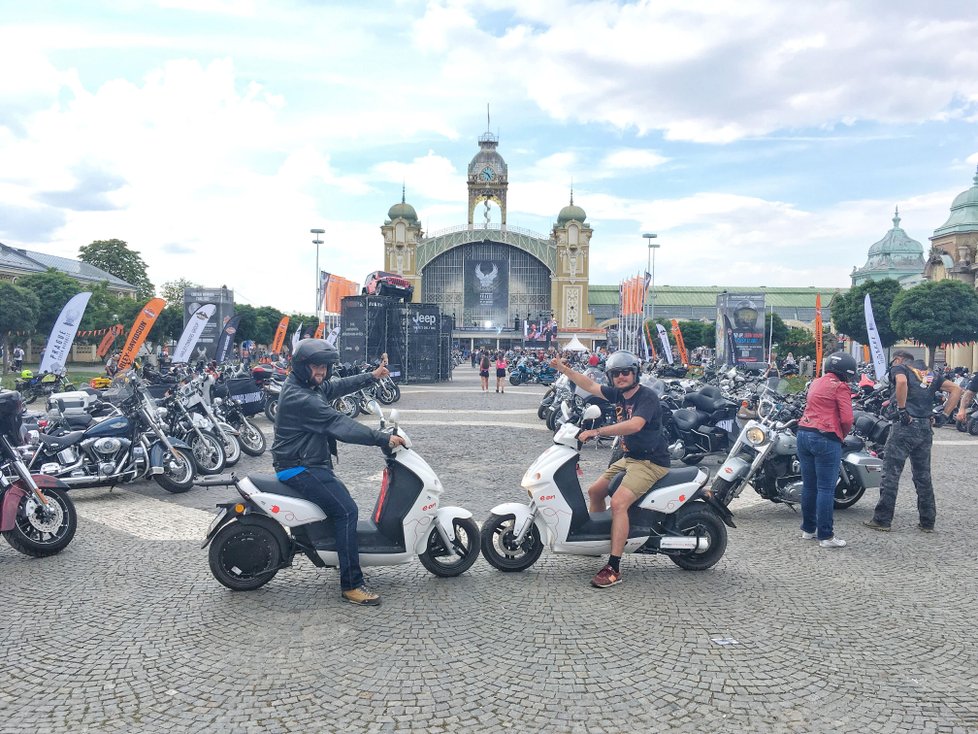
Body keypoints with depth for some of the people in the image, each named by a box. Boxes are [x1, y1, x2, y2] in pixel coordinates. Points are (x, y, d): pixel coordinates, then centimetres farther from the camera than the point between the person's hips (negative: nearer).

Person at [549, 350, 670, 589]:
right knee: (594, 491, 15)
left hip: (651, 463, -10)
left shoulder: (647, 396, -18)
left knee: (618, 502, -26)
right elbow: (590, 386, 13)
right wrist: (563, 368, 6)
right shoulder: (619, 394, 7)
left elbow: (635, 425, -35)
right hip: (629, 458, 10)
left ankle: (614, 568, -23)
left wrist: (596, 431, -36)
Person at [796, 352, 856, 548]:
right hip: (825, 438, -8)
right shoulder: (840, 387, -6)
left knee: (809, 486, 14)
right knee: (826, 488, -2)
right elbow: (847, 419, -13)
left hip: (804, 433, 8)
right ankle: (825, 536, 1)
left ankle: (808, 529, 23)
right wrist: (843, 434, 5)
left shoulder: (816, 383, 18)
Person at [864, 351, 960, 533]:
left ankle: (882, 520, 0)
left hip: (906, 425, -6)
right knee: (923, 476, 14)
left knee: (891, 474, -2)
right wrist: (944, 415, 9)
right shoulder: (929, 375, 20)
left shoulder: (899, 368, 2)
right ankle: (928, 522, 18)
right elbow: (955, 389, 15)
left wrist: (901, 409, -16)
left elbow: (901, 382, -22)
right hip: (926, 429, 6)